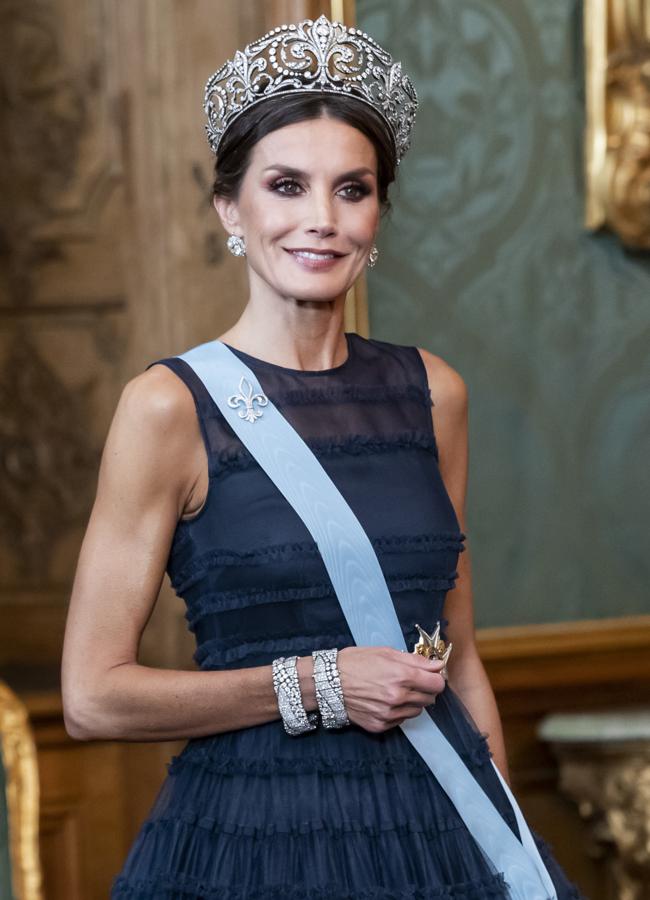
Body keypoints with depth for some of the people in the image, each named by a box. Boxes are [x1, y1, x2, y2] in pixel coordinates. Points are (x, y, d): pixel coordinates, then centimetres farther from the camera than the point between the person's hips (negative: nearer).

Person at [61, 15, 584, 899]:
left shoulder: (434, 393, 6)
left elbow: (459, 661, 13)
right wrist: (316, 685, -12)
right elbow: (94, 697, -9)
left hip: (441, 827, 4)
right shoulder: (170, 407, -8)